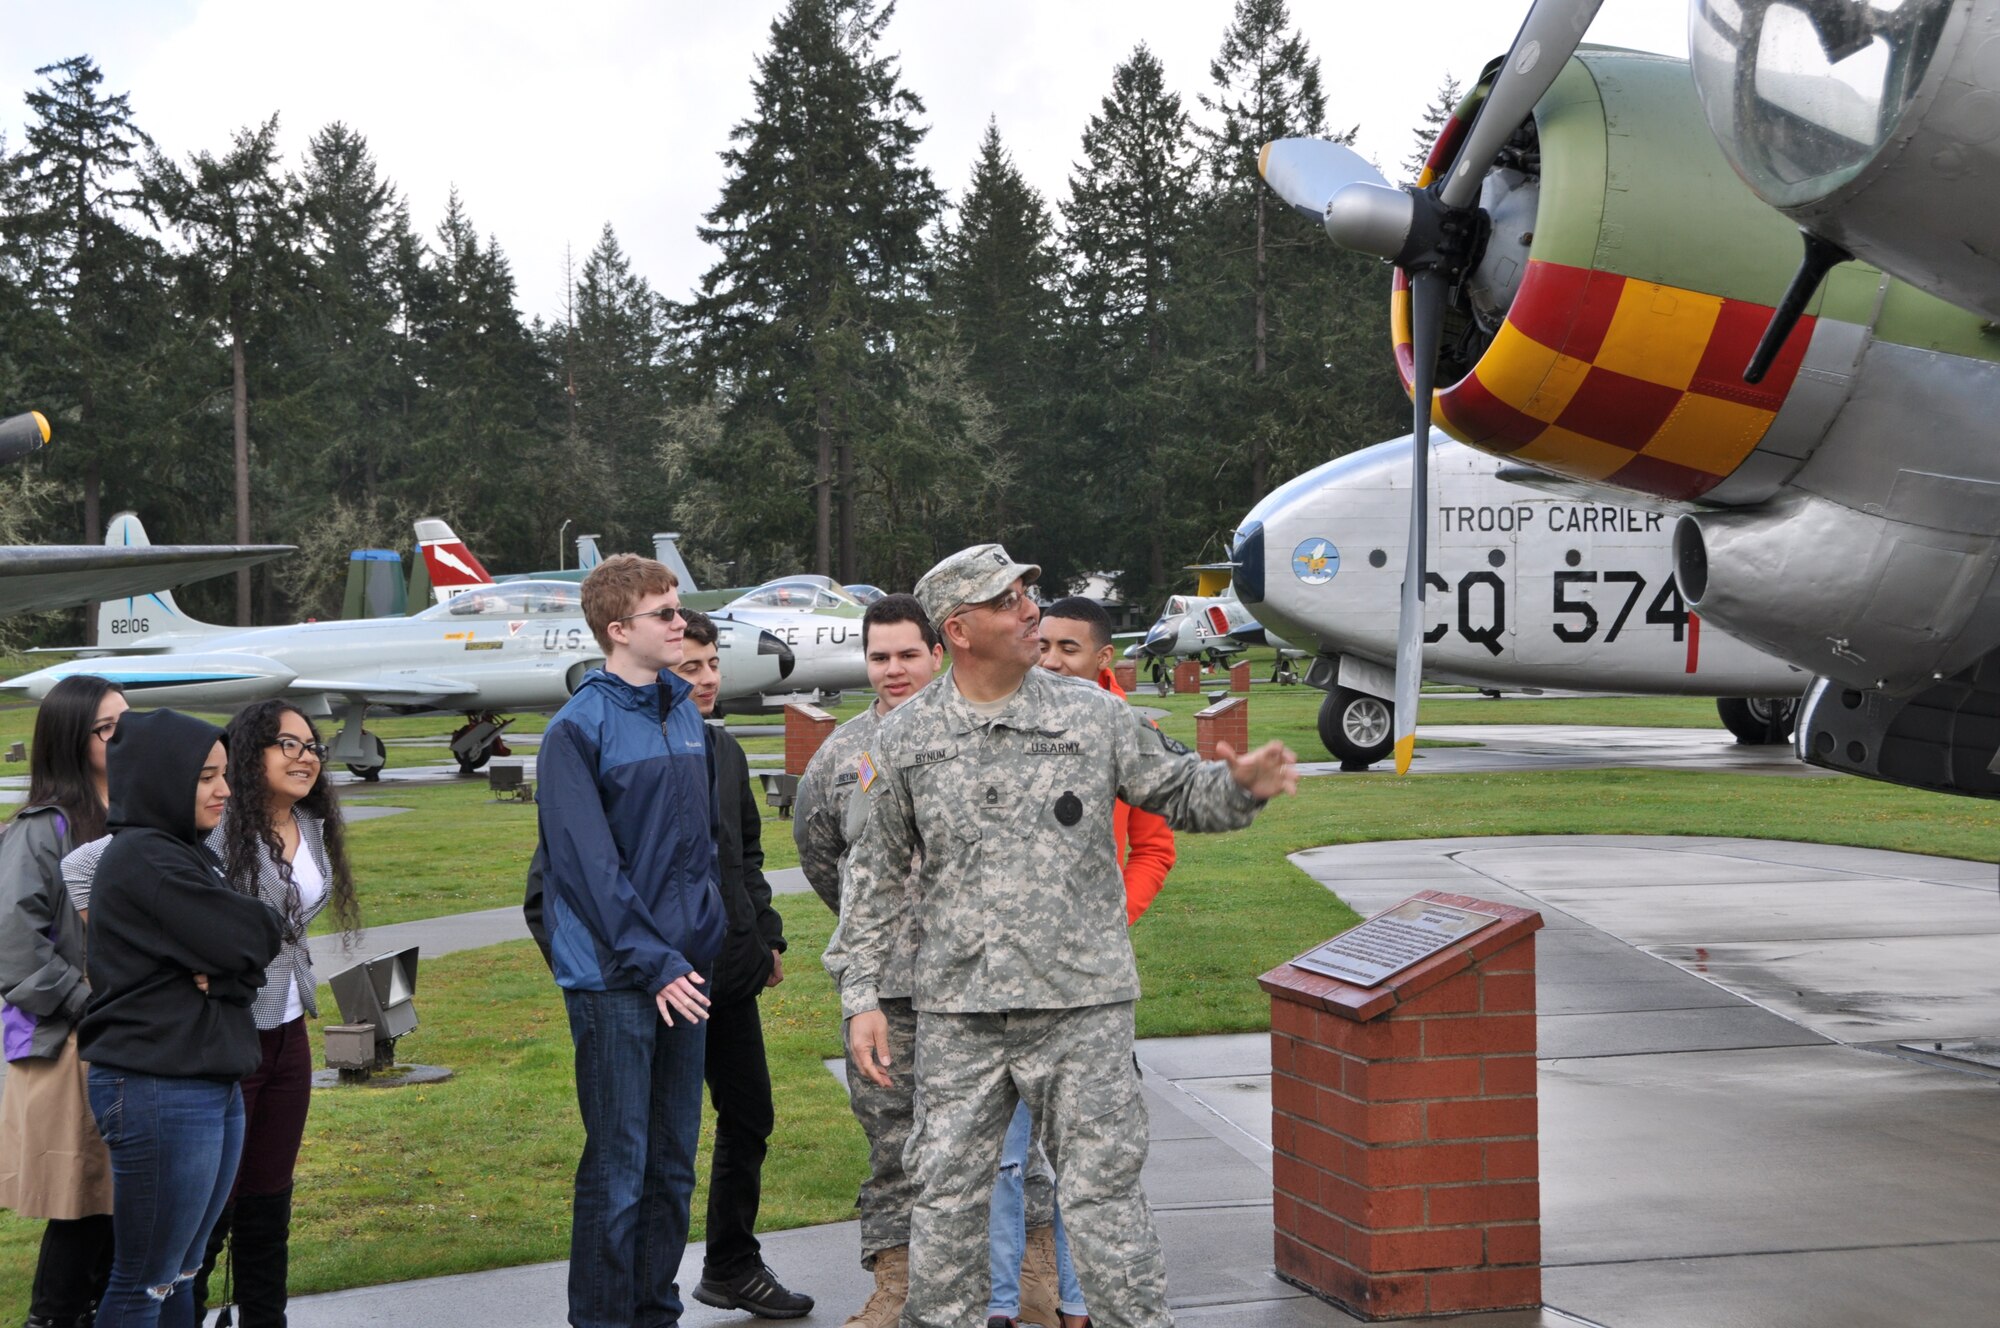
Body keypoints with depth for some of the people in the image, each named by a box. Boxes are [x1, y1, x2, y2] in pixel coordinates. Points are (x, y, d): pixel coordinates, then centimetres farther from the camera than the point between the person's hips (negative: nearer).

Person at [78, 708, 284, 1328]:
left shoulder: (188, 854, 14)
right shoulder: (142, 859, -15)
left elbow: (253, 963, 9)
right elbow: (255, 941, -18)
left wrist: (221, 969, -9)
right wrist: (262, 925, 1)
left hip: (213, 1085, 9)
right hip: (159, 1092, -9)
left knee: (182, 1273, 13)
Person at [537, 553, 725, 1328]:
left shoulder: (684, 713, 12)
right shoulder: (579, 730, -10)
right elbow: (589, 866, -15)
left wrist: (702, 938, 10)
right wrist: (653, 964, -16)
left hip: (684, 969, 7)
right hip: (612, 979, -7)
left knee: (672, 1164, 13)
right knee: (617, 1169, -3)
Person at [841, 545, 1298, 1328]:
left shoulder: (1093, 715, 1)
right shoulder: (904, 741, 4)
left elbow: (1178, 795, 10)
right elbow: (876, 874, 10)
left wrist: (1241, 784, -12)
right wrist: (863, 994, 6)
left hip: (1082, 1002, -1)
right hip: (956, 1008, 1)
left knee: (1101, 1189, 1)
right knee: (948, 1191, 8)